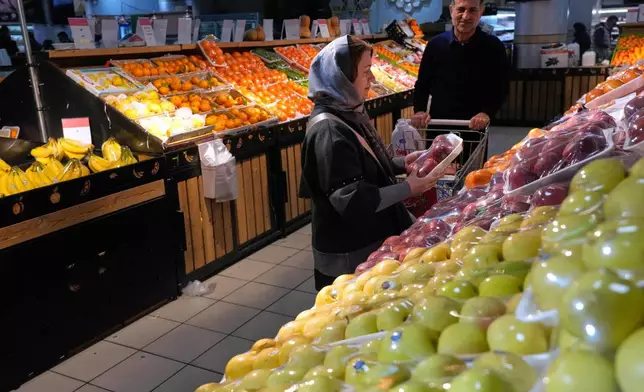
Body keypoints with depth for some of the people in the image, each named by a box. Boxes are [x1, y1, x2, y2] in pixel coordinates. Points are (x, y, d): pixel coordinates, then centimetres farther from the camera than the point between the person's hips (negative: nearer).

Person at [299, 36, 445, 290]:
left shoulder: (349, 114, 5)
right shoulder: (329, 131, -25)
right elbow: (352, 201, -27)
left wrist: (401, 164, 4)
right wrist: (408, 188, -19)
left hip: (370, 241, 9)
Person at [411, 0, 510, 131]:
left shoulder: (493, 46, -6)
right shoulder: (435, 44, -2)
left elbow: (501, 87, -4)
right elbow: (423, 83, 4)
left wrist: (486, 113, -19)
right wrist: (420, 110, -11)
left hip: (475, 127, -1)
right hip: (438, 125, 1)